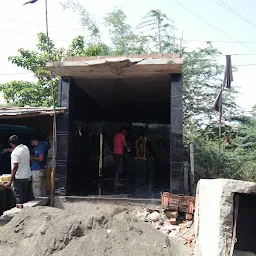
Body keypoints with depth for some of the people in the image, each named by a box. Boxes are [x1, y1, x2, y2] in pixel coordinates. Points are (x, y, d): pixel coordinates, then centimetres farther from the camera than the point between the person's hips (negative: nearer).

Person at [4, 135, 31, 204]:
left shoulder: (15, 152, -18)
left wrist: (10, 181, -21)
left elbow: (15, 167, -23)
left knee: (20, 199, 0)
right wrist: (7, 150, 44)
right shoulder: (25, 148, 6)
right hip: (27, 176, 8)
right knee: (26, 197, 17)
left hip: (19, 178, -8)